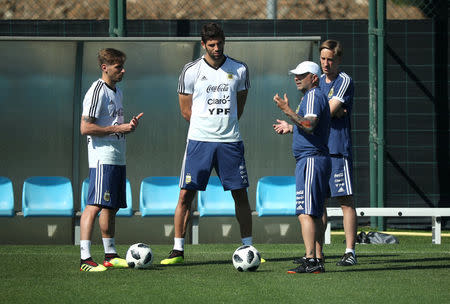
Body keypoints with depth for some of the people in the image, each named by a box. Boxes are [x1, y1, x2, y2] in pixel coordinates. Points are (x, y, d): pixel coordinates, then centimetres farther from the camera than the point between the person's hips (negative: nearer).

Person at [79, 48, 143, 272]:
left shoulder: (117, 92, 18)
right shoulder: (97, 92, -11)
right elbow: (85, 128, -17)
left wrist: (130, 125, 8)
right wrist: (118, 128, -16)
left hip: (118, 158, 10)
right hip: (102, 158, -10)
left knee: (112, 206, 13)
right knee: (95, 205, -15)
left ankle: (110, 256, 20)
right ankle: (85, 258, -19)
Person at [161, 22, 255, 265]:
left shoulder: (240, 70, 4)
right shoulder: (191, 71, -1)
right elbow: (186, 110, 6)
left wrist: (225, 125, 8)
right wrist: (207, 126, 5)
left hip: (230, 141, 2)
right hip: (199, 140, -1)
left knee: (240, 195, 3)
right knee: (186, 194, -4)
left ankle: (248, 248, 13)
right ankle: (178, 250, 2)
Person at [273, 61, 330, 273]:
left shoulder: (314, 96, -10)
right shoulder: (312, 96, 22)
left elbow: (309, 125, -24)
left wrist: (289, 112, -28)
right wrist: (290, 128, 33)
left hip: (311, 160, -11)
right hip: (311, 160, 11)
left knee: (305, 213, -15)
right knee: (314, 214, 12)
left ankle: (310, 260, -20)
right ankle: (318, 260, 13)